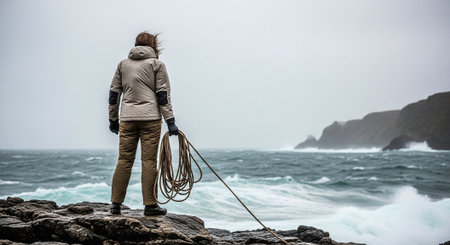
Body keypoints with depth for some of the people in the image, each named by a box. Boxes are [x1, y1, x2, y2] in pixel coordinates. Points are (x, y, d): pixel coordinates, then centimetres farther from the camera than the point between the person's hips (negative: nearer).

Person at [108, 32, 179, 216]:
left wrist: (113, 119, 21)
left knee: (124, 160, 6)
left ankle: (116, 203, 6)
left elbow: (114, 93, 14)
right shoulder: (157, 64, 4)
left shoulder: (123, 64, 15)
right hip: (150, 118, -3)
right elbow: (163, 95, -3)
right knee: (149, 161, -2)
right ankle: (150, 205, 0)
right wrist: (170, 121, -3)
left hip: (127, 119, 3)